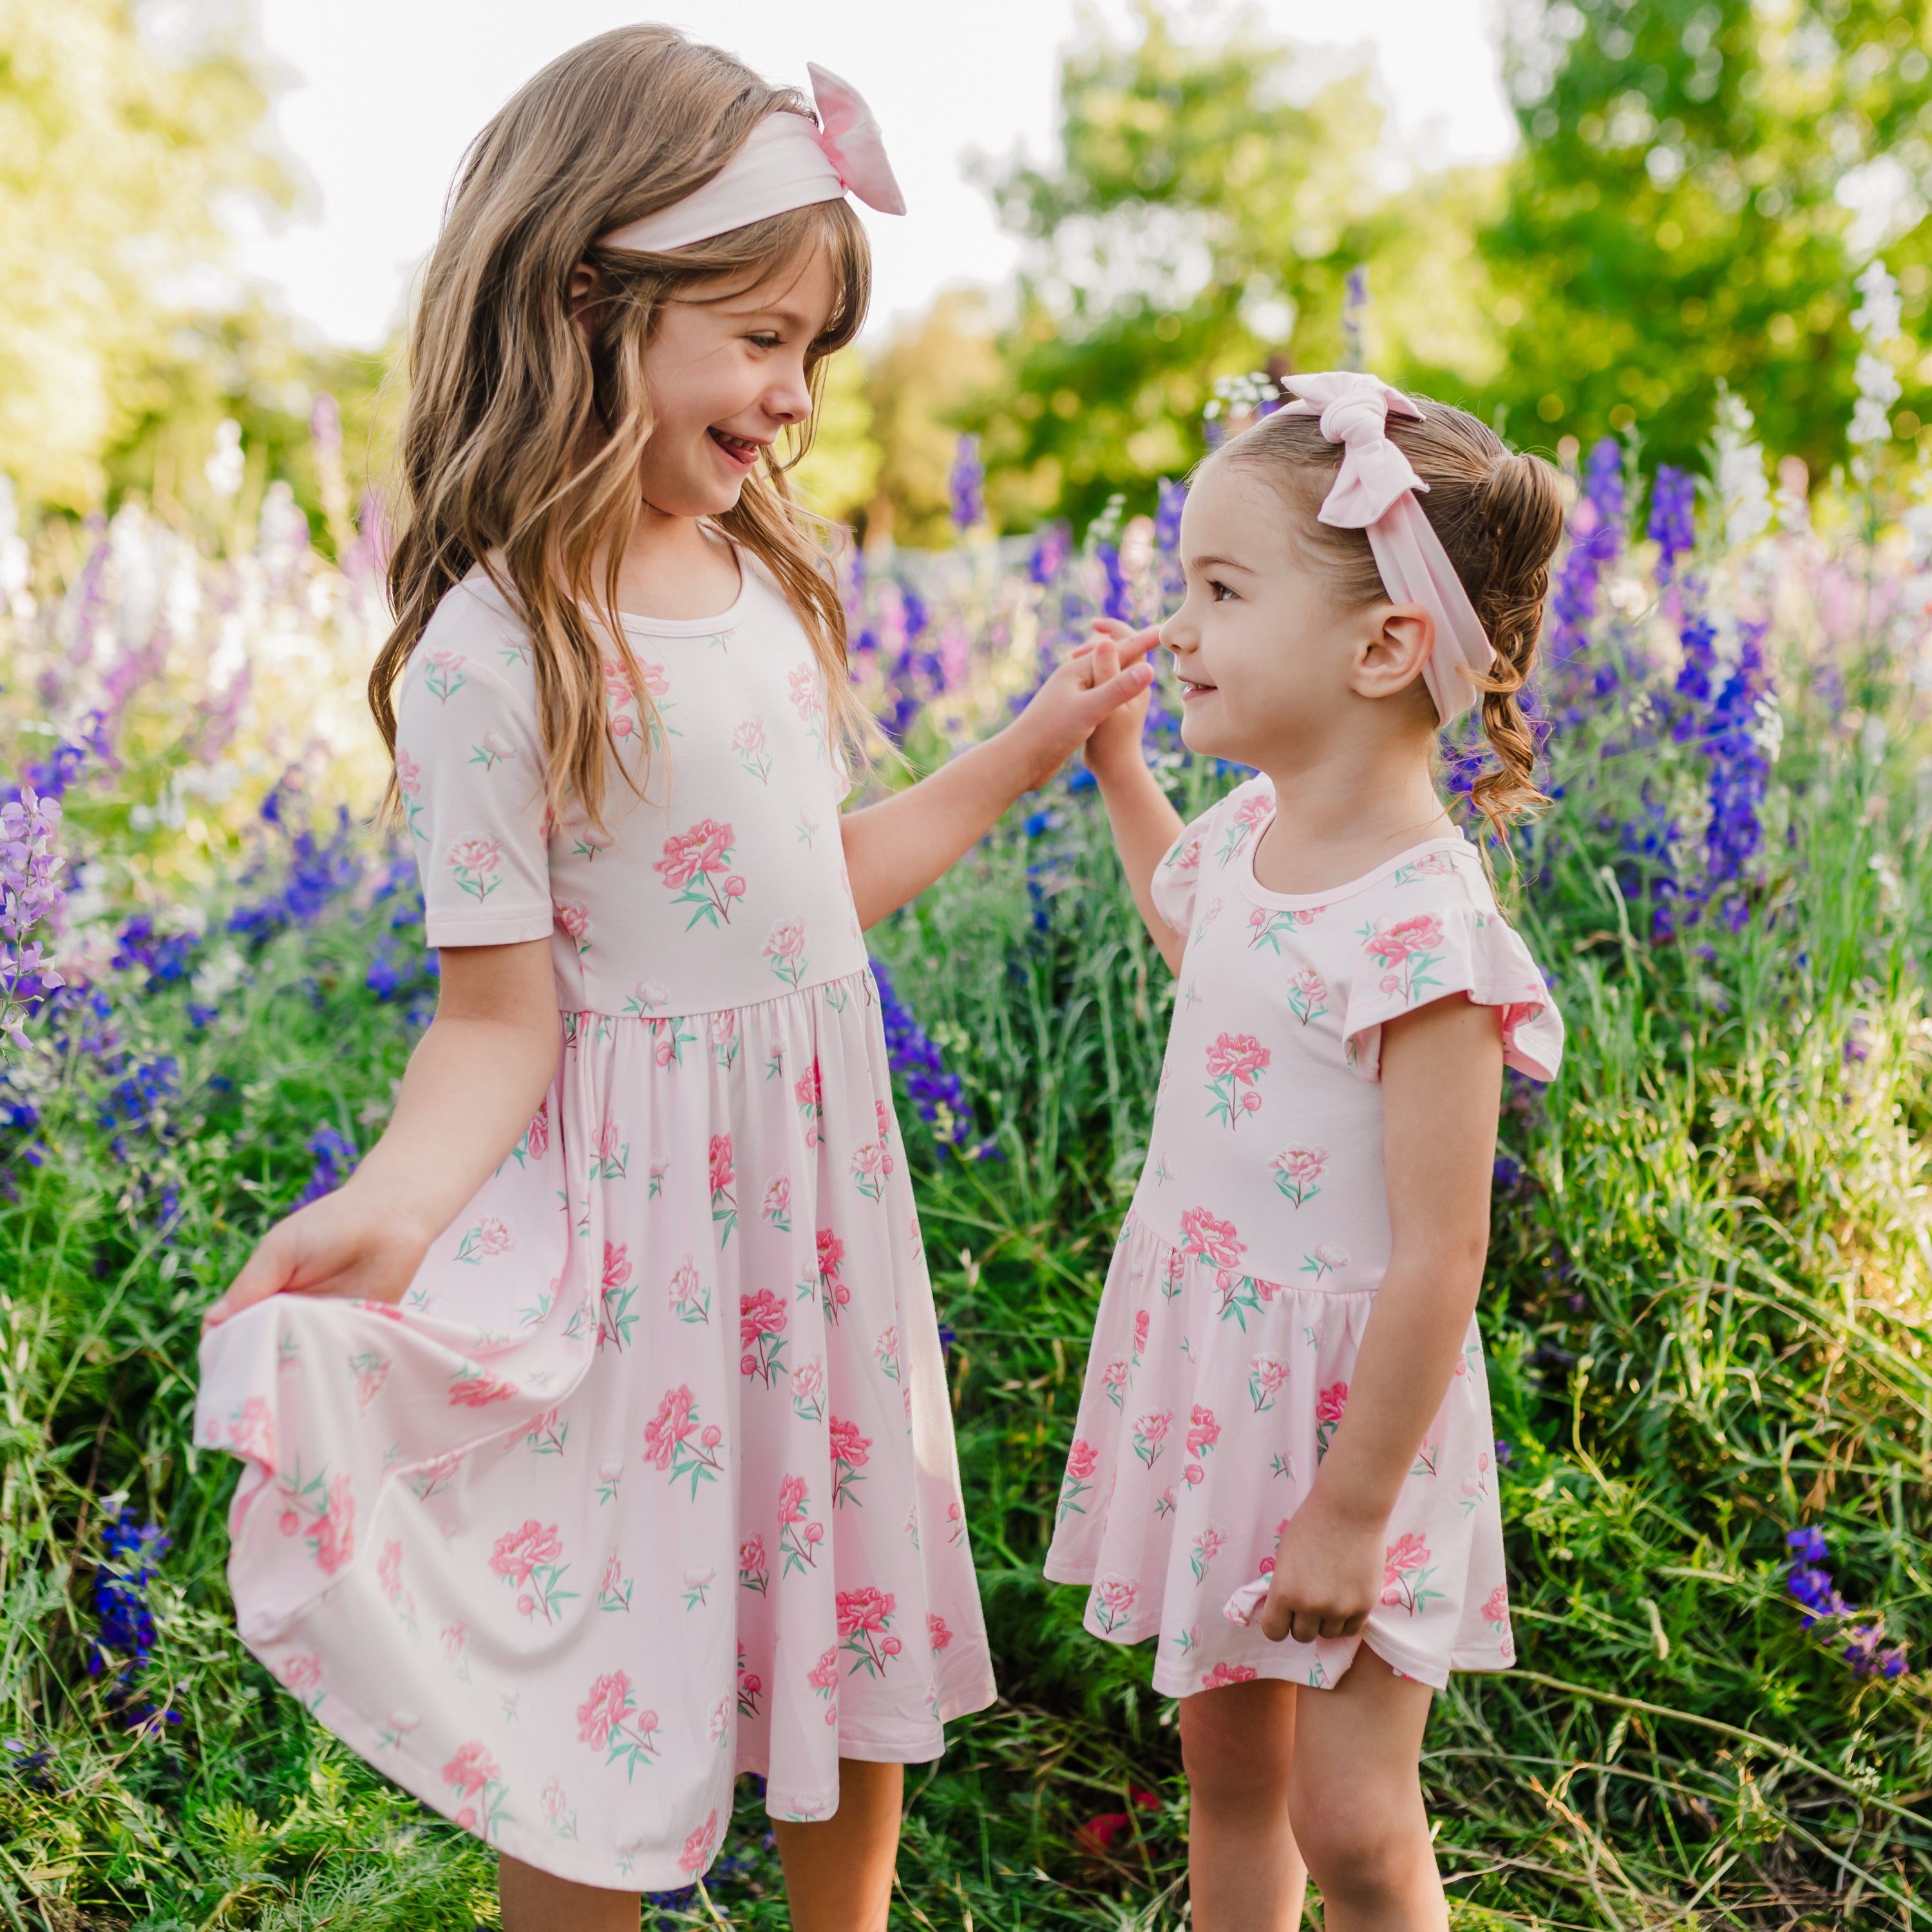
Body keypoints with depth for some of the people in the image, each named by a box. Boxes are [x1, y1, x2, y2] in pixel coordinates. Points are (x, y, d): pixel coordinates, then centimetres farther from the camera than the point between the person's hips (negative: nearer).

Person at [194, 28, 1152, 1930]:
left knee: (857, 1648, 20)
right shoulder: (489, 653, -19)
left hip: (825, 1178, 7)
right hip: (643, 1217, -7)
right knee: (604, 1708, 6)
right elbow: (501, 1013, -17)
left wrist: (1026, 746, 15)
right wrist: (391, 1206, -34)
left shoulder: (766, 579, 3)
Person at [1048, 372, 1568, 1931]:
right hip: (1200, 1358, 8)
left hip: (1339, 1395, -7)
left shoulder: (1419, 928, -27)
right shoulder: (1257, 829, -2)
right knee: (1226, 1768, 22)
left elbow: (1437, 1262, -24)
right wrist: (1118, 765, 19)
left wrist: (1353, 1513, -18)